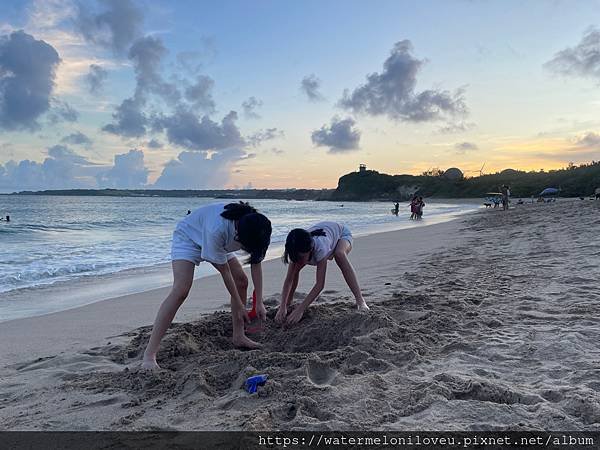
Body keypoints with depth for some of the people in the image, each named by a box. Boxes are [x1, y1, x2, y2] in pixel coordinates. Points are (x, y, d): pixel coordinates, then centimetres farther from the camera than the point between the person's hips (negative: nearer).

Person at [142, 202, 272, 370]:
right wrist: (239, 305, -21)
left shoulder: (253, 231, -27)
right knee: (180, 291, -24)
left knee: (241, 281, 1)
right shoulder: (217, 229, -44)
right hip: (188, 237, -7)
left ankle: (238, 336, 17)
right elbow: (224, 270, -31)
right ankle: (149, 354, -23)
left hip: (218, 242, 7)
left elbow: (256, 263, -14)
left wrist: (259, 303, -16)